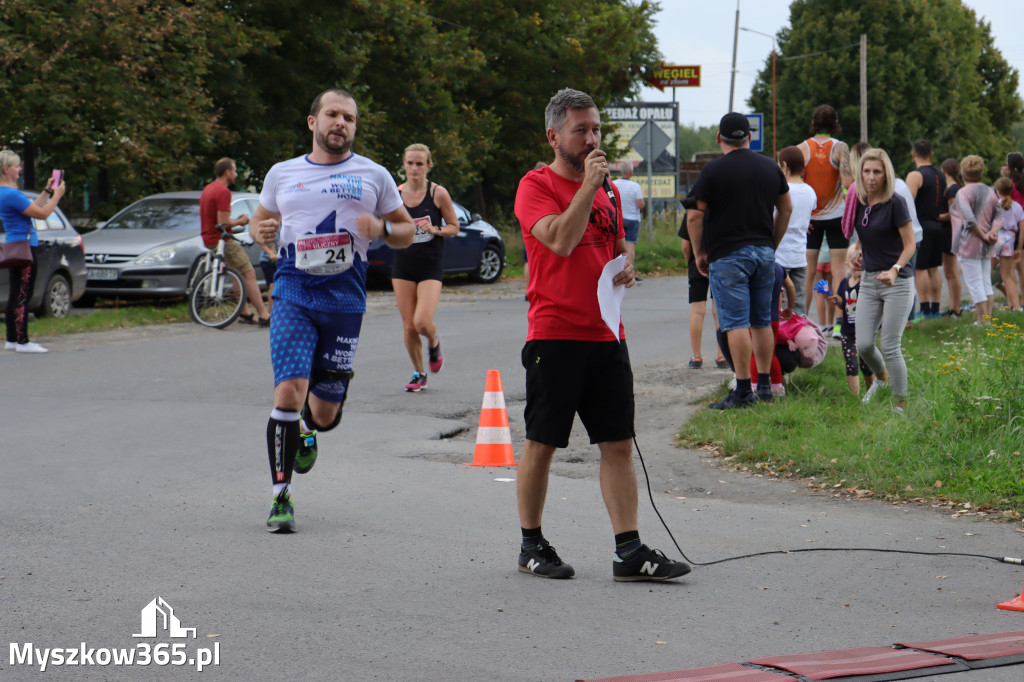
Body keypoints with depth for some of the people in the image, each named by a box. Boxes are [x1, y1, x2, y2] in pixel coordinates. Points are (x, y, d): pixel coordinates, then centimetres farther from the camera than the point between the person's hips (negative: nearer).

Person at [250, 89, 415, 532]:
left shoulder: (373, 176, 8)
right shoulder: (282, 174, 11)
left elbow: (406, 232, 13)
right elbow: (261, 221, 23)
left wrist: (382, 229, -9)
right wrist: (261, 231, -1)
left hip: (345, 299, 0)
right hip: (293, 294, 0)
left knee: (325, 415, 4)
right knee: (288, 392, -17)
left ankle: (308, 429, 44)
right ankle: (281, 496, -4)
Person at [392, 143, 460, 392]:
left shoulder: (438, 193, -6)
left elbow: (454, 227, 2)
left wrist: (435, 229, -17)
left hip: (431, 266, -3)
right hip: (403, 266, 3)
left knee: (422, 322, -17)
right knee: (408, 326, 2)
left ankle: (434, 343, 19)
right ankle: (418, 374, 22)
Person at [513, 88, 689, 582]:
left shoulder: (606, 190, 16)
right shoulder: (536, 185, -5)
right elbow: (561, 241, -21)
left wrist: (625, 270, 5)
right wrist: (589, 185, -17)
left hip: (606, 336, 6)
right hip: (555, 335, -6)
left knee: (618, 444, 1)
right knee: (541, 444, 2)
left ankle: (629, 552, 1)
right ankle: (531, 545, 15)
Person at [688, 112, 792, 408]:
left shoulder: (714, 170, -8)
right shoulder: (771, 167, 9)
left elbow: (694, 217, -7)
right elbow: (786, 209, 18)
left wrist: (699, 253, 4)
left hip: (727, 255, -5)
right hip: (764, 254, 6)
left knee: (736, 323, -7)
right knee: (762, 321, 12)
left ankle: (743, 390, -9)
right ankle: (764, 386, 14)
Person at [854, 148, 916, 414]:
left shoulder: (895, 203, -12)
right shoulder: (859, 203, 6)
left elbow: (910, 244, -12)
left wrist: (895, 270, -27)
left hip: (898, 282, -6)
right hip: (869, 281, 6)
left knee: (890, 347, -8)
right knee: (863, 345, 0)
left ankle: (900, 405, 5)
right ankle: (880, 376, 33)